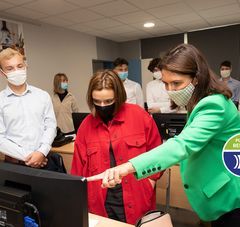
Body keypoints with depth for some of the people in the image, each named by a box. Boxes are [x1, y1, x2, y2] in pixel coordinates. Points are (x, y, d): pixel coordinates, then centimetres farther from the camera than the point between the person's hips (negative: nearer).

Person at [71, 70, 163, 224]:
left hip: (136, 201, -1)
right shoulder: (86, 125, -1)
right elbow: (80, 166, 3)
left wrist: (150, 181, -4)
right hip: (100, 202, 2)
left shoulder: (139, 115, -8)